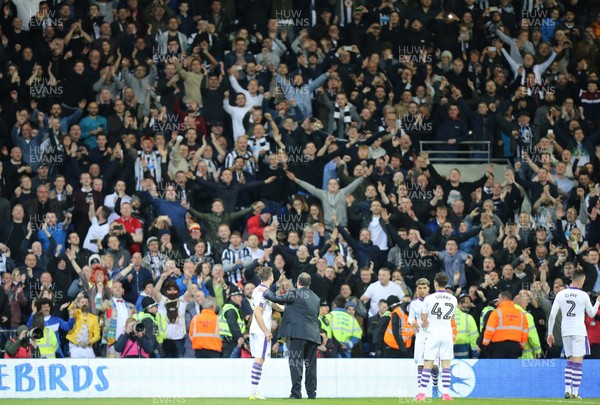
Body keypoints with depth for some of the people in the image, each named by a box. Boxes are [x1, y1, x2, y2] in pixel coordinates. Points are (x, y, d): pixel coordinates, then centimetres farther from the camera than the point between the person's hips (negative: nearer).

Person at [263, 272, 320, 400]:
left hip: (299, 333, -6)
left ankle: (296, 392, -12)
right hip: (313, 335, 6)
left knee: (296, 363, -6)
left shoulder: (295, 294, -3)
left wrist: (266, 292, 15)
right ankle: (311, 392, 9)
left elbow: (276, 298, -3)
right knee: (310, 364, 10)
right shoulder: (316, 298, 17)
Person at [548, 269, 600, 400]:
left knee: (570, 362, 14)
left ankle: (567, 390, 6)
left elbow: (552, 315, 1)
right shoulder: (583, 296, -6)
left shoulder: (560, 294, 3)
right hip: (579, 331, -4)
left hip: (565, 331, 4)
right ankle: (575, 392, -6)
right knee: (578, 362, -2)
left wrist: (550, 333, 8)